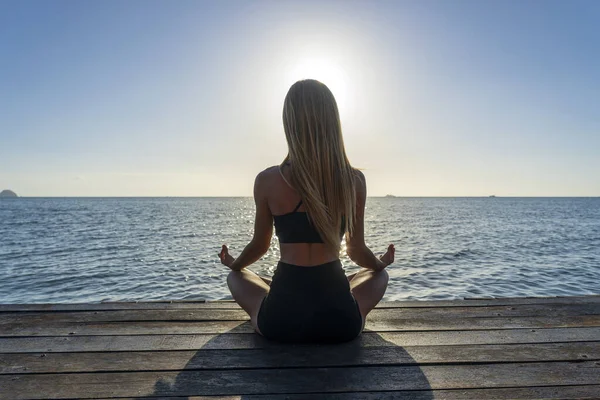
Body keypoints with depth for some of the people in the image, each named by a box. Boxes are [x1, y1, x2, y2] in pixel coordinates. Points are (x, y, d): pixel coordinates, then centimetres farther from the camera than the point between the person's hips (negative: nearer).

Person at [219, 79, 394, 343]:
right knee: (379, 275, 32)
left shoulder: (267, 181, -9)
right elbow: (357, 251, 5)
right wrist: (381, 263, 29)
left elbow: (260, 245, 6)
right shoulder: (355, 181, -7)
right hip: (340, 321, 1)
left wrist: (234, 264, 30)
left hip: (279, 321, 0)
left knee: (236, 277, 30)